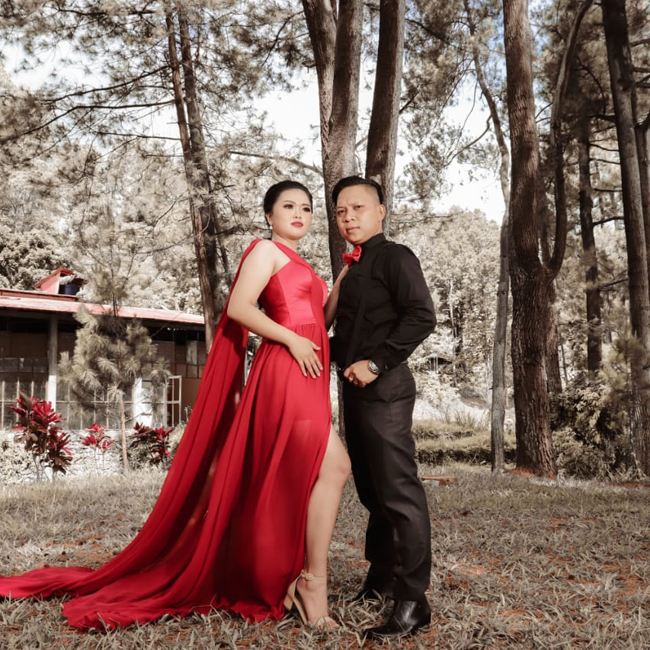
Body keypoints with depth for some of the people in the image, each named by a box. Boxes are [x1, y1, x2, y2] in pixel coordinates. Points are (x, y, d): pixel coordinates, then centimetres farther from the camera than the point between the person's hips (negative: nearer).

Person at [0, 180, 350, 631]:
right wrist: (292, 340, -16)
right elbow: (238, 307, -13)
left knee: (294, 479, 9)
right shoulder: (267, 251, 0)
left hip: (306, 379, 9)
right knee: (333, 467, -16)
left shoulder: (300, 266, 26)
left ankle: (285, 579, 18)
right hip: (285, 372, -9)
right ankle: (314, 582, -9)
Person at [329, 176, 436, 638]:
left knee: (398, 492, -6)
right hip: (355, 391, 9)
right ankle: (380, 581, 30)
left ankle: (412, 601, 2)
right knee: (372, 490, 16)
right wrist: (338, 355, 10)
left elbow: (422, 316, -18)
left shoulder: (394, 257, -5)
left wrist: (375, 363, -20)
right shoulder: (355, 267, 20)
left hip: (384, 390, -9)